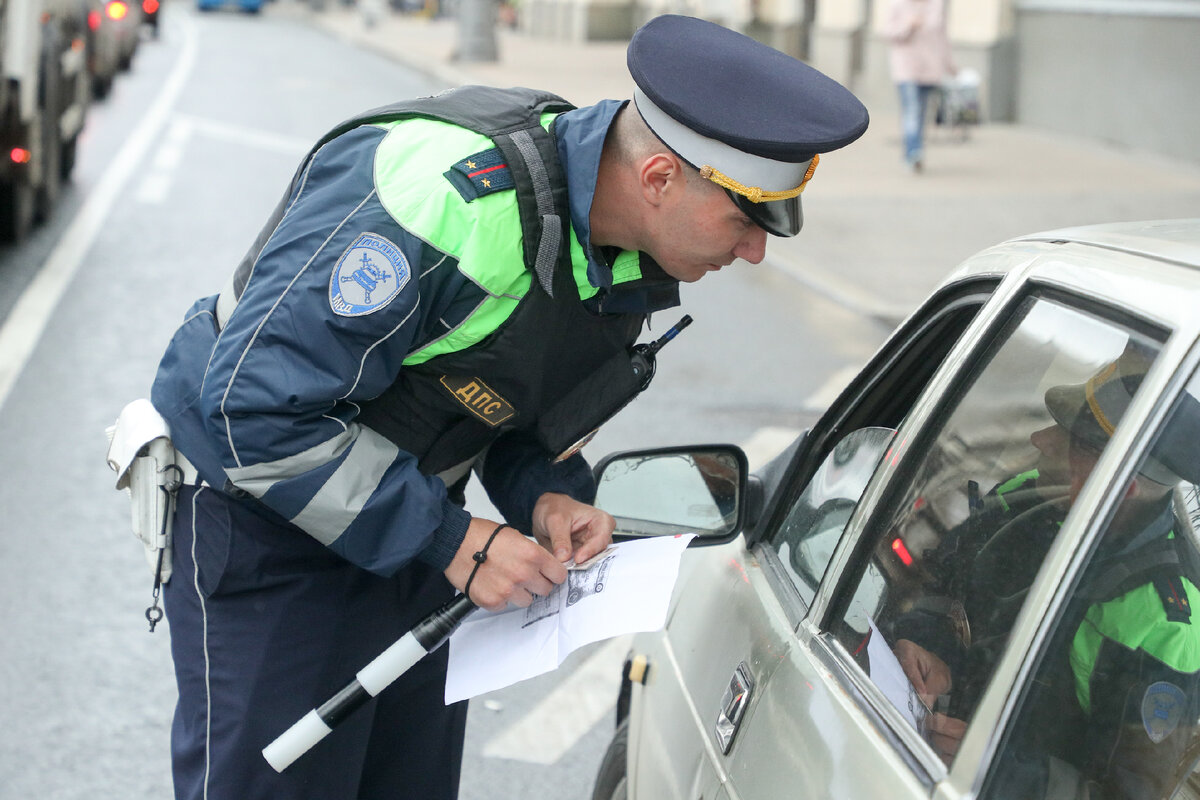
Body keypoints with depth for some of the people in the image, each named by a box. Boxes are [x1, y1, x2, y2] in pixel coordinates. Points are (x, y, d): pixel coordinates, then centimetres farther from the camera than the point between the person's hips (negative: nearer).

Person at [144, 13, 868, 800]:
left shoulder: (630, 256, -5)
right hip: (265, 515, -7)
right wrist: (453, 541, -26)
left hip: (403, 524, 8)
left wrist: (547, 493, -10)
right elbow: (257, 406, -30)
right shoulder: (442, 196, -33)